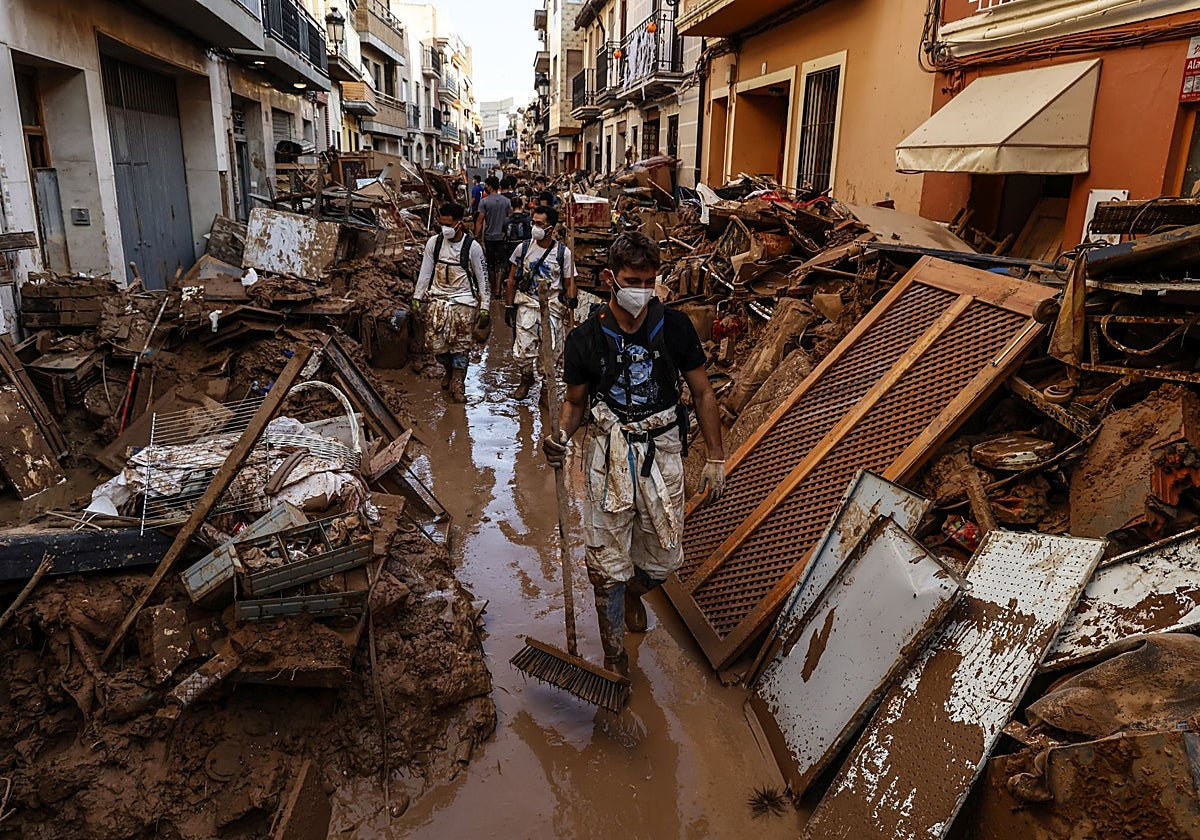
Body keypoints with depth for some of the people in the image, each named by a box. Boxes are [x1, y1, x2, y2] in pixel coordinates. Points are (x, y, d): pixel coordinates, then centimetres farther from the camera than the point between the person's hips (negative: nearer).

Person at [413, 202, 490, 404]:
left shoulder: (472, 247, -9)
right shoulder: (434, 242, -1)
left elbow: (482, 278, -3)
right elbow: (425, 272, 9)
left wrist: (485, 307, -4)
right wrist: (417, 298, 10)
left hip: (463, 302, -3)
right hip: (437, 299, 3)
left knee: (461, 346, 0)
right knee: (436, 345, 4)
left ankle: (457, 386, 12)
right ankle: (449, 370, 34)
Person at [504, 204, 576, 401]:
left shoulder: (563, 253, -3)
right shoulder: (523, 248, 1)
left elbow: (569, 283, 5)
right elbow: (512, 280, 7)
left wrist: (571, 301, -6)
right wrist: (509, 307, 7)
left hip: (553, 308, -1)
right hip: (526, 305, 1)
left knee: (552, 352, 2)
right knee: (522, 351, -3)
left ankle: (548, 387, 23)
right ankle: (526, 379, 25)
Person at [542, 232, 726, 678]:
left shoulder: (675, 327, -5)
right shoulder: (585, 339, -6)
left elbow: (702, 394, 4)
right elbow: (575, 403, 7)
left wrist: (716, 459, 4)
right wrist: (561, 436, -15)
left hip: (662, 453, 1)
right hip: (608, 456, -1)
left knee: (664, 558, 10)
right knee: (607, 565, 4)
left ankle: (634, 592, 48)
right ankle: (615, 656, 26)